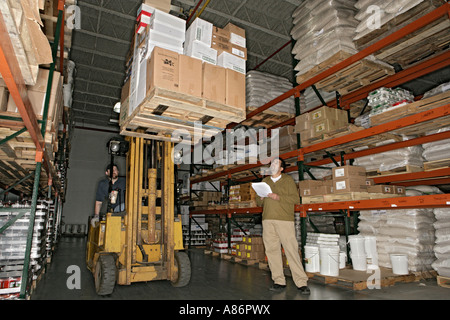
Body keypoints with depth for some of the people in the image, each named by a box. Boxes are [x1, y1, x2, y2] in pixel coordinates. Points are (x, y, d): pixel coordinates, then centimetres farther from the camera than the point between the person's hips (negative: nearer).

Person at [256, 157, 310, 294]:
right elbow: (258, 202, 21)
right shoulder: (265, 181, 20)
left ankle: (301, 283, 1)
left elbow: (296, 198, -2)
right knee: (271, 250, 3)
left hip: (285, 219, -4)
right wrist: (261, 198, -2)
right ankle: (279, 281, 12)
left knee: (291, 250, -7)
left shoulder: (288, 179, 8)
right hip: (268, 220, 4)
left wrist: (278, 197, -14)